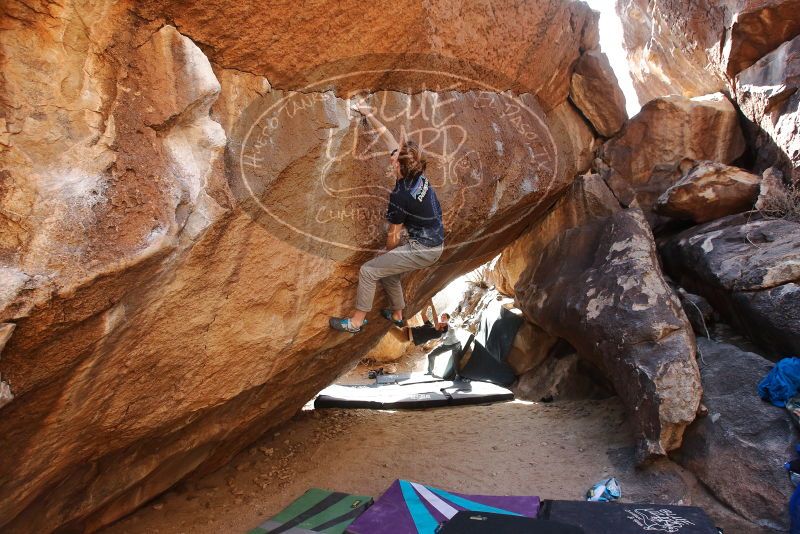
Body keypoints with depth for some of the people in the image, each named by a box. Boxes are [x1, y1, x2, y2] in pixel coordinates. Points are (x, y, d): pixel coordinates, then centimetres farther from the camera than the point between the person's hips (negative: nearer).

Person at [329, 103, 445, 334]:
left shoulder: (400, 196, -25)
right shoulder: (415, 172, -3)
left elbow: (393, 236, -11)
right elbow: (388, 136, 10)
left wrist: (389, 252, 9)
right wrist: (370, 115, 19)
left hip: (423, 250, -9)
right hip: (435, 244, 9)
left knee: (368, 271, -4)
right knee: (388, 270, 24)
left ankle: (356, 321, 9)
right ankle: (397, 314, 40)